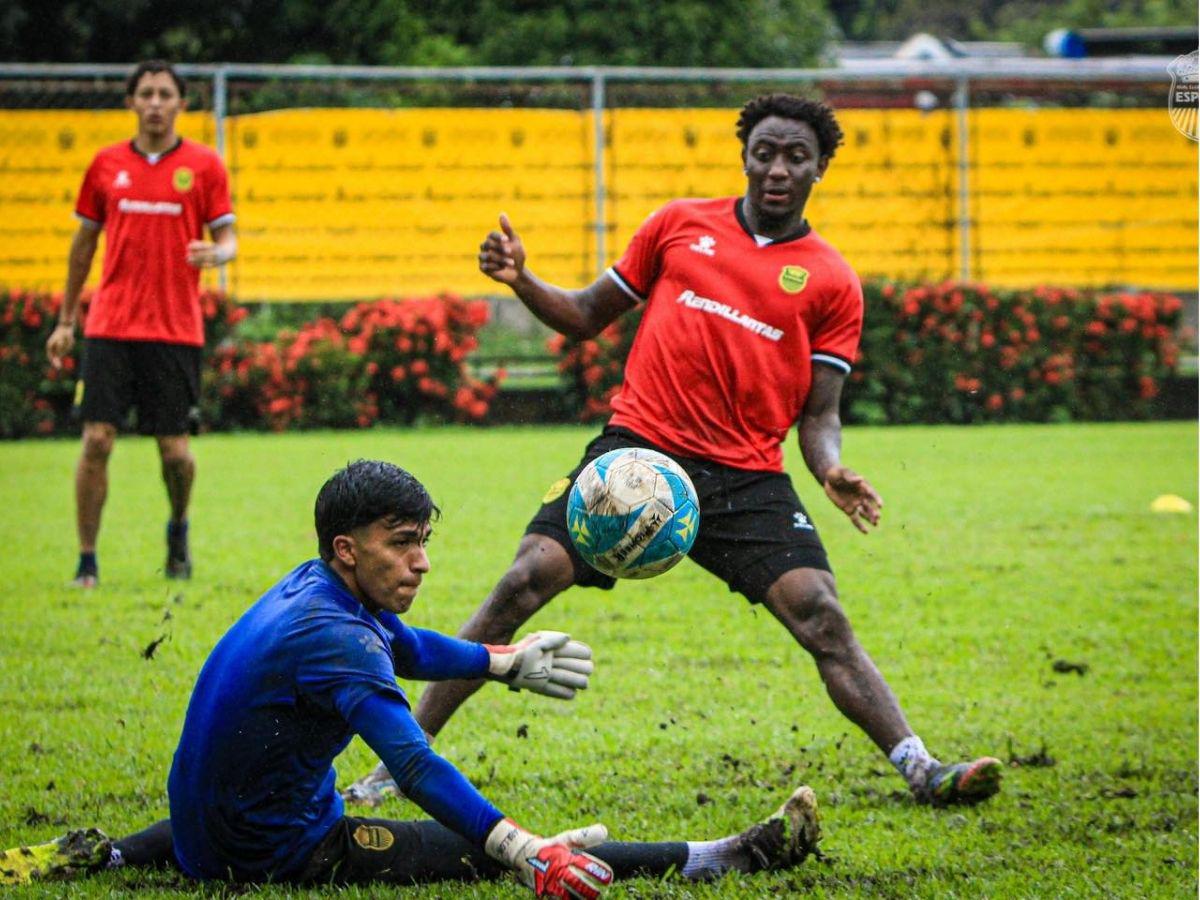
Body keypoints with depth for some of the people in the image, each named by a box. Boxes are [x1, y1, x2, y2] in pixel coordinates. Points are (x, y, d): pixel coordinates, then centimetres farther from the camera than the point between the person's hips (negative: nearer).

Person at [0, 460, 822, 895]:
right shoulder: (332, 637, -26)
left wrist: (504, 662, 31)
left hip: (203, 827, 9)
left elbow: (401, 647, 25)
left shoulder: (310, 589, 4)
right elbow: (414, 764, -37)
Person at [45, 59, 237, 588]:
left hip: (176, 330, -1)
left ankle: (178, 531, 31)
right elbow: (85, 242, 16)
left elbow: (227, 237, 4)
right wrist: (65, 320, 17)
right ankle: (87, 561, 0)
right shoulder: (106, 164, 8)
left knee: (175, 450, 1)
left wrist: (216, 253, -21)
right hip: (110, 326, 1)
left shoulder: (203, 165, 3)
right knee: (96, 440, -8)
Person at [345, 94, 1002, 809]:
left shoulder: (833, 284, 8)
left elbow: (819, 413, 6)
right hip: (636, 450, 0)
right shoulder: (681, 224, 11)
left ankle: (921, 770, -17)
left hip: (748, 480, 0)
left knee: (822, 615, -17)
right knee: (525, 582, -13)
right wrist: (522, 281, 0)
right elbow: (588, 317, 19)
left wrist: (834, 472, -15)